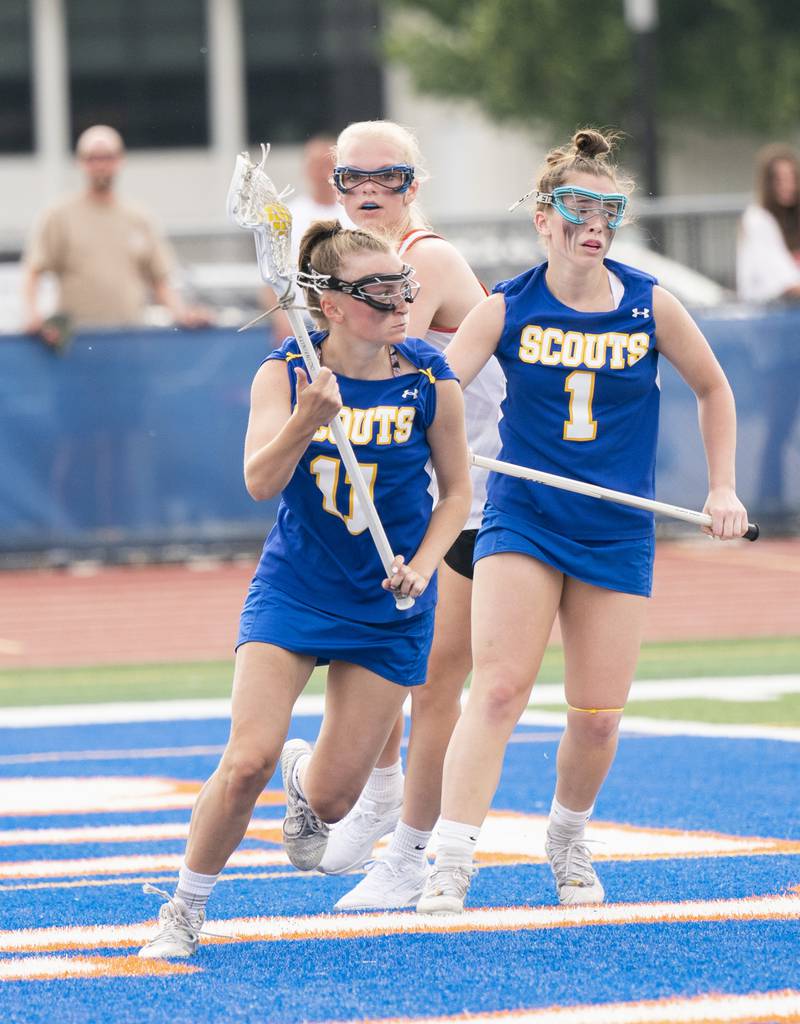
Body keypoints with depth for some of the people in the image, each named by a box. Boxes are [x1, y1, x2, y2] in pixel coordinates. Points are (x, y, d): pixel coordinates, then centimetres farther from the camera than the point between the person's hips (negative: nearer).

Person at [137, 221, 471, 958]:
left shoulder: (429, 380, -9)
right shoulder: (285, 372, -10)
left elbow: (457, 491, 2)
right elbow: (261, 483, -20)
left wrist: (422, 565, -13)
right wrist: (306, 418, -37)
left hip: (388, 607, 1)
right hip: (294, 587, -1)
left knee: (332, 799, 1)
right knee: (247, 762, -18)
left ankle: (304, 776, 42)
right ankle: (185, 911, 4)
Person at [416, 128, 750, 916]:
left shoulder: (650, 306, -2)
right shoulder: (507, 310, -6)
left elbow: (713, 390, 13)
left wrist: (722, 488, 10)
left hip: (617, 535, 2)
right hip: (522, 522, -2)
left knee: (597, 716, 2)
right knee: (497, 689, -17)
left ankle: (567, 838, 32)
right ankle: (449, 870, -19)